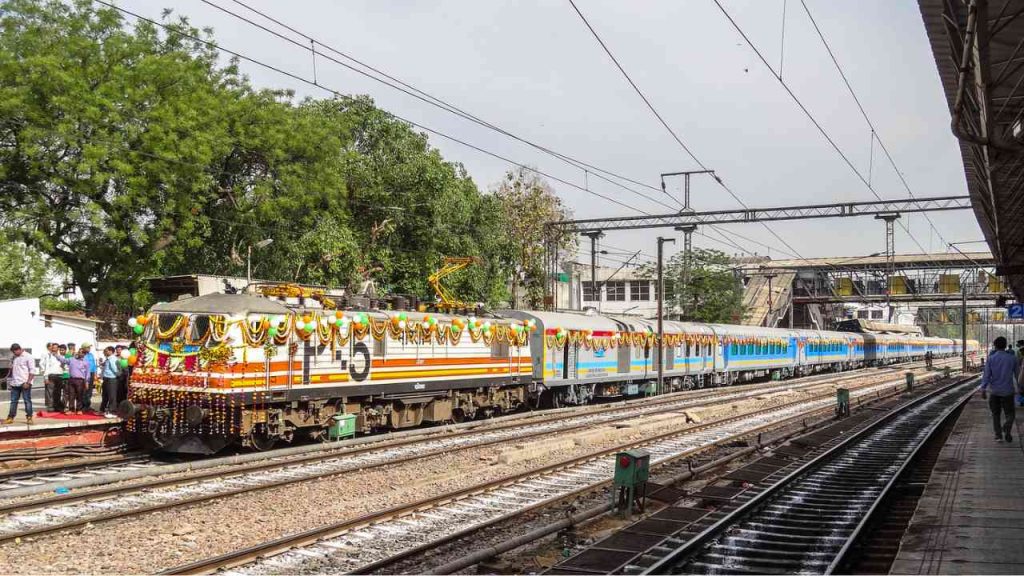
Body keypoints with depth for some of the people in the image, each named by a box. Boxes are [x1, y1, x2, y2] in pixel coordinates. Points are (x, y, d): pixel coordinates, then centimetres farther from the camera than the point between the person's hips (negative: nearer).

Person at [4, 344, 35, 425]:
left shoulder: (28, 357, -6)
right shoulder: (13, 358, 14)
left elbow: (32, 371, -10)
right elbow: (11, 369, 22)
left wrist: (28, 382, -16)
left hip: (25, 383, -6)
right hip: (15, 383, 6)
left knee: (27, 401, -3)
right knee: (13, 401, 9)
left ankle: (29, 417, 2)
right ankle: (10, 418, 14)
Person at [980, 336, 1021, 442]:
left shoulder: (991, 358, -5)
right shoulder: (1012, 357, -4)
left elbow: (986, 375, -9)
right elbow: (1017, 373, 8)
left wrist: (983, 390, -8)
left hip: (994, 391, 1)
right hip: (1008, 390, -1)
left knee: (996, 414, 15)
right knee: (1010, 414, 7)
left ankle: (998, 435, 11)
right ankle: (1006, 428, -21)